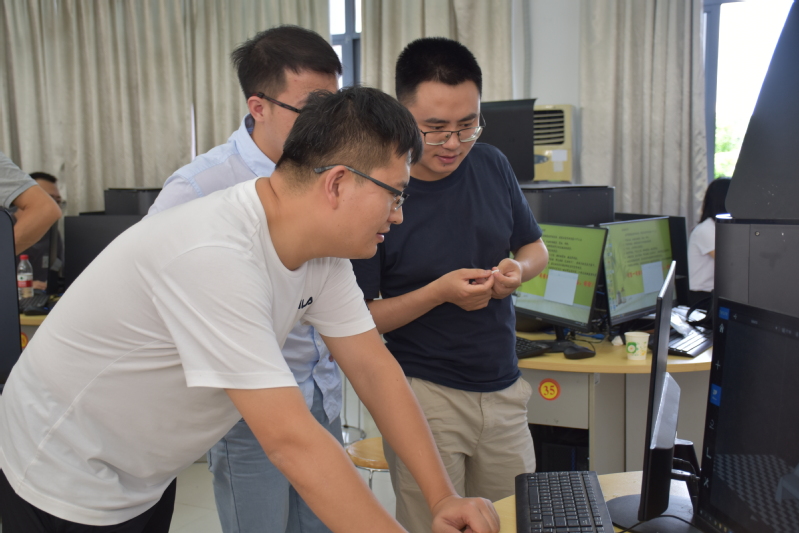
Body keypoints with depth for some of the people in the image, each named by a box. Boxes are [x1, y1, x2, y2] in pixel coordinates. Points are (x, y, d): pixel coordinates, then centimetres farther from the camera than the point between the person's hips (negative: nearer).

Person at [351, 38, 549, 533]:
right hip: (422, 395, -4)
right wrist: (439, 293, -23)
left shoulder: (493, 165, 0)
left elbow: (536, 247, 14)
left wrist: (518, 270, -9)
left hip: (504, 387, 5)